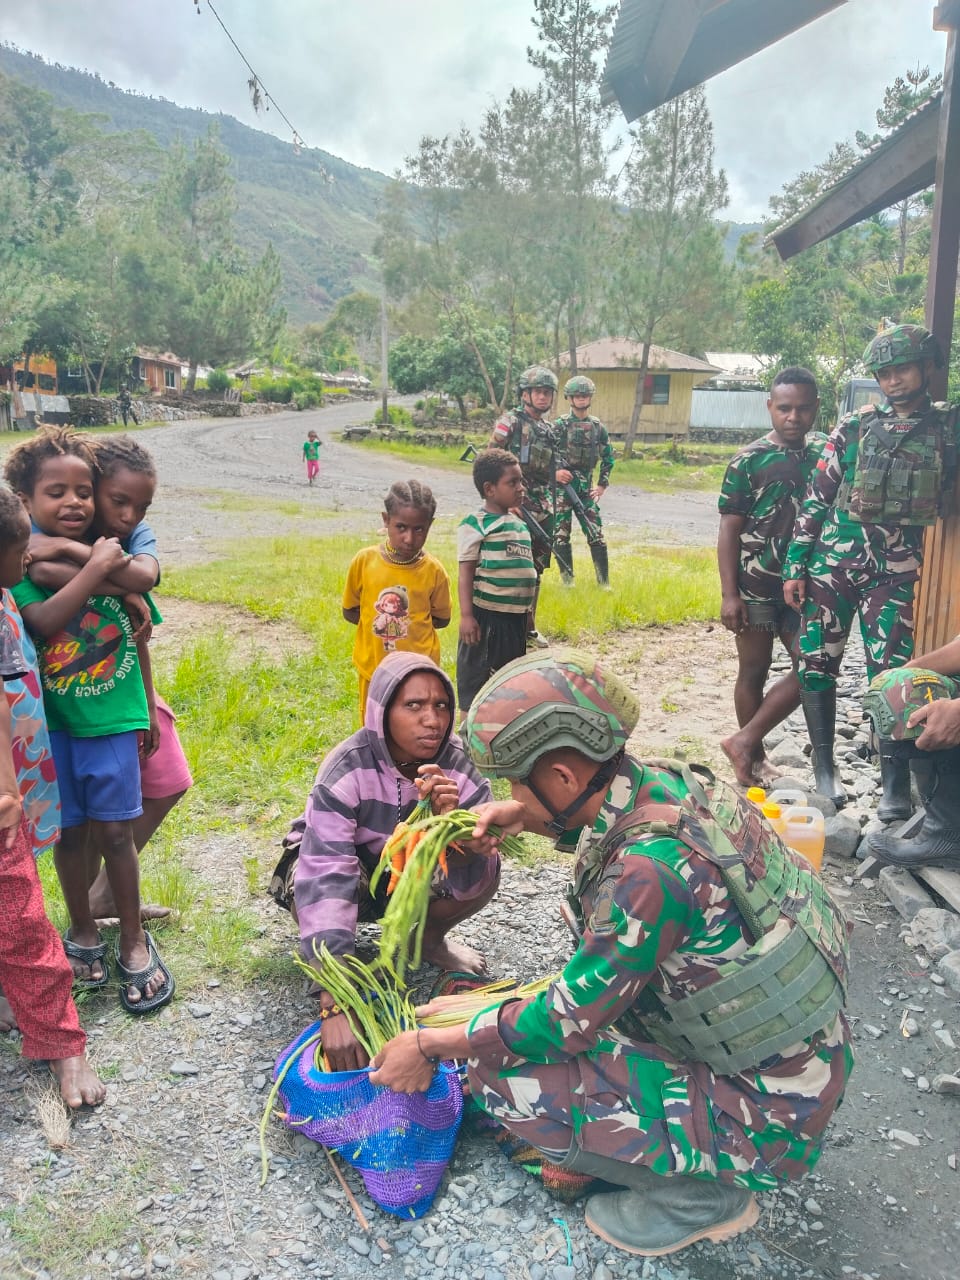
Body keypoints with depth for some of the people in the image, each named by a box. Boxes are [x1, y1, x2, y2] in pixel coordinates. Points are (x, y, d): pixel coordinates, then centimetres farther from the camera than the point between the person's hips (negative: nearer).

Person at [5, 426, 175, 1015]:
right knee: (69, 831, 13)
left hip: (113, 719, 0)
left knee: (114, 831, 6)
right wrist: (93, 568, -28)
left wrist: (148, 712, 7)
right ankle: (83, 931, 35)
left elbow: (138, 636, 4)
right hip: (51, 723, 0)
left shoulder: (116, 554, -4)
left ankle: (133, 939, 24)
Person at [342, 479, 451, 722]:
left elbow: (442, 619, 3)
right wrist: (379, 621, -8)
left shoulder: (434, 571, -10)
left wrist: (410, 622, -8)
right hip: (374, 668, 1)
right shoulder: (365, 561, -8)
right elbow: (349, 611, 3)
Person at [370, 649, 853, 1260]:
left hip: (767, 1112, -9)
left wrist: (431, 1045, -9)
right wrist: (523, 814, 6)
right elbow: (595, 809, 19)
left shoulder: (652, 867, -32)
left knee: (503, 1075, -14)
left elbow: (566, 1022, -21)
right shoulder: (662, 780, -8)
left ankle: (701, 1194, 4)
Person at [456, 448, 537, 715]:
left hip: (516, 616, 8)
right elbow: (466, 573, -13)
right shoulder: (475, 524, -10)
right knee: (474, 674, 2)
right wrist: (466, 615, -19)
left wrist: (527, 615, 21)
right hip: (486, 615, -8)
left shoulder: (520, 523, 12)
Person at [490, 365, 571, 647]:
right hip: (517, 508, -7)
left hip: (544, 511, 7)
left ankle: (529, 627, 24)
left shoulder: (550, 429, 15)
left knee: (535, 570, 13)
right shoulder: (509, 423, -7)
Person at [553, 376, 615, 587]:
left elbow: (608, 457, 16)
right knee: (561, 536, 0)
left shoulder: (598, 427, 9)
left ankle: (604, 583, 5)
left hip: (585, 488, 3)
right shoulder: (560, 425, -3)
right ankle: (567, 581, 10)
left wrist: (602, 485, 10)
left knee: (596, 535, -1)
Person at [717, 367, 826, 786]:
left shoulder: (825, 453, 6)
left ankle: (744, 742, 12)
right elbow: (729, 530, -7)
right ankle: (755, 757, 22)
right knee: (753, 672, 7)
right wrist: (729, 594, -12)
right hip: (757, 585, -4)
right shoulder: (748, 460, -7)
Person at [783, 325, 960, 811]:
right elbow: (817, 497, 3)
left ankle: (896, 783, 7)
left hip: (896, 570, -1)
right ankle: (824, 766, 18)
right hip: (834, 559, 1)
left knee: (890, 674, -4)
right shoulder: (854, 426, 3)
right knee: (817, 664, 3)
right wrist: (795, 566, -1)